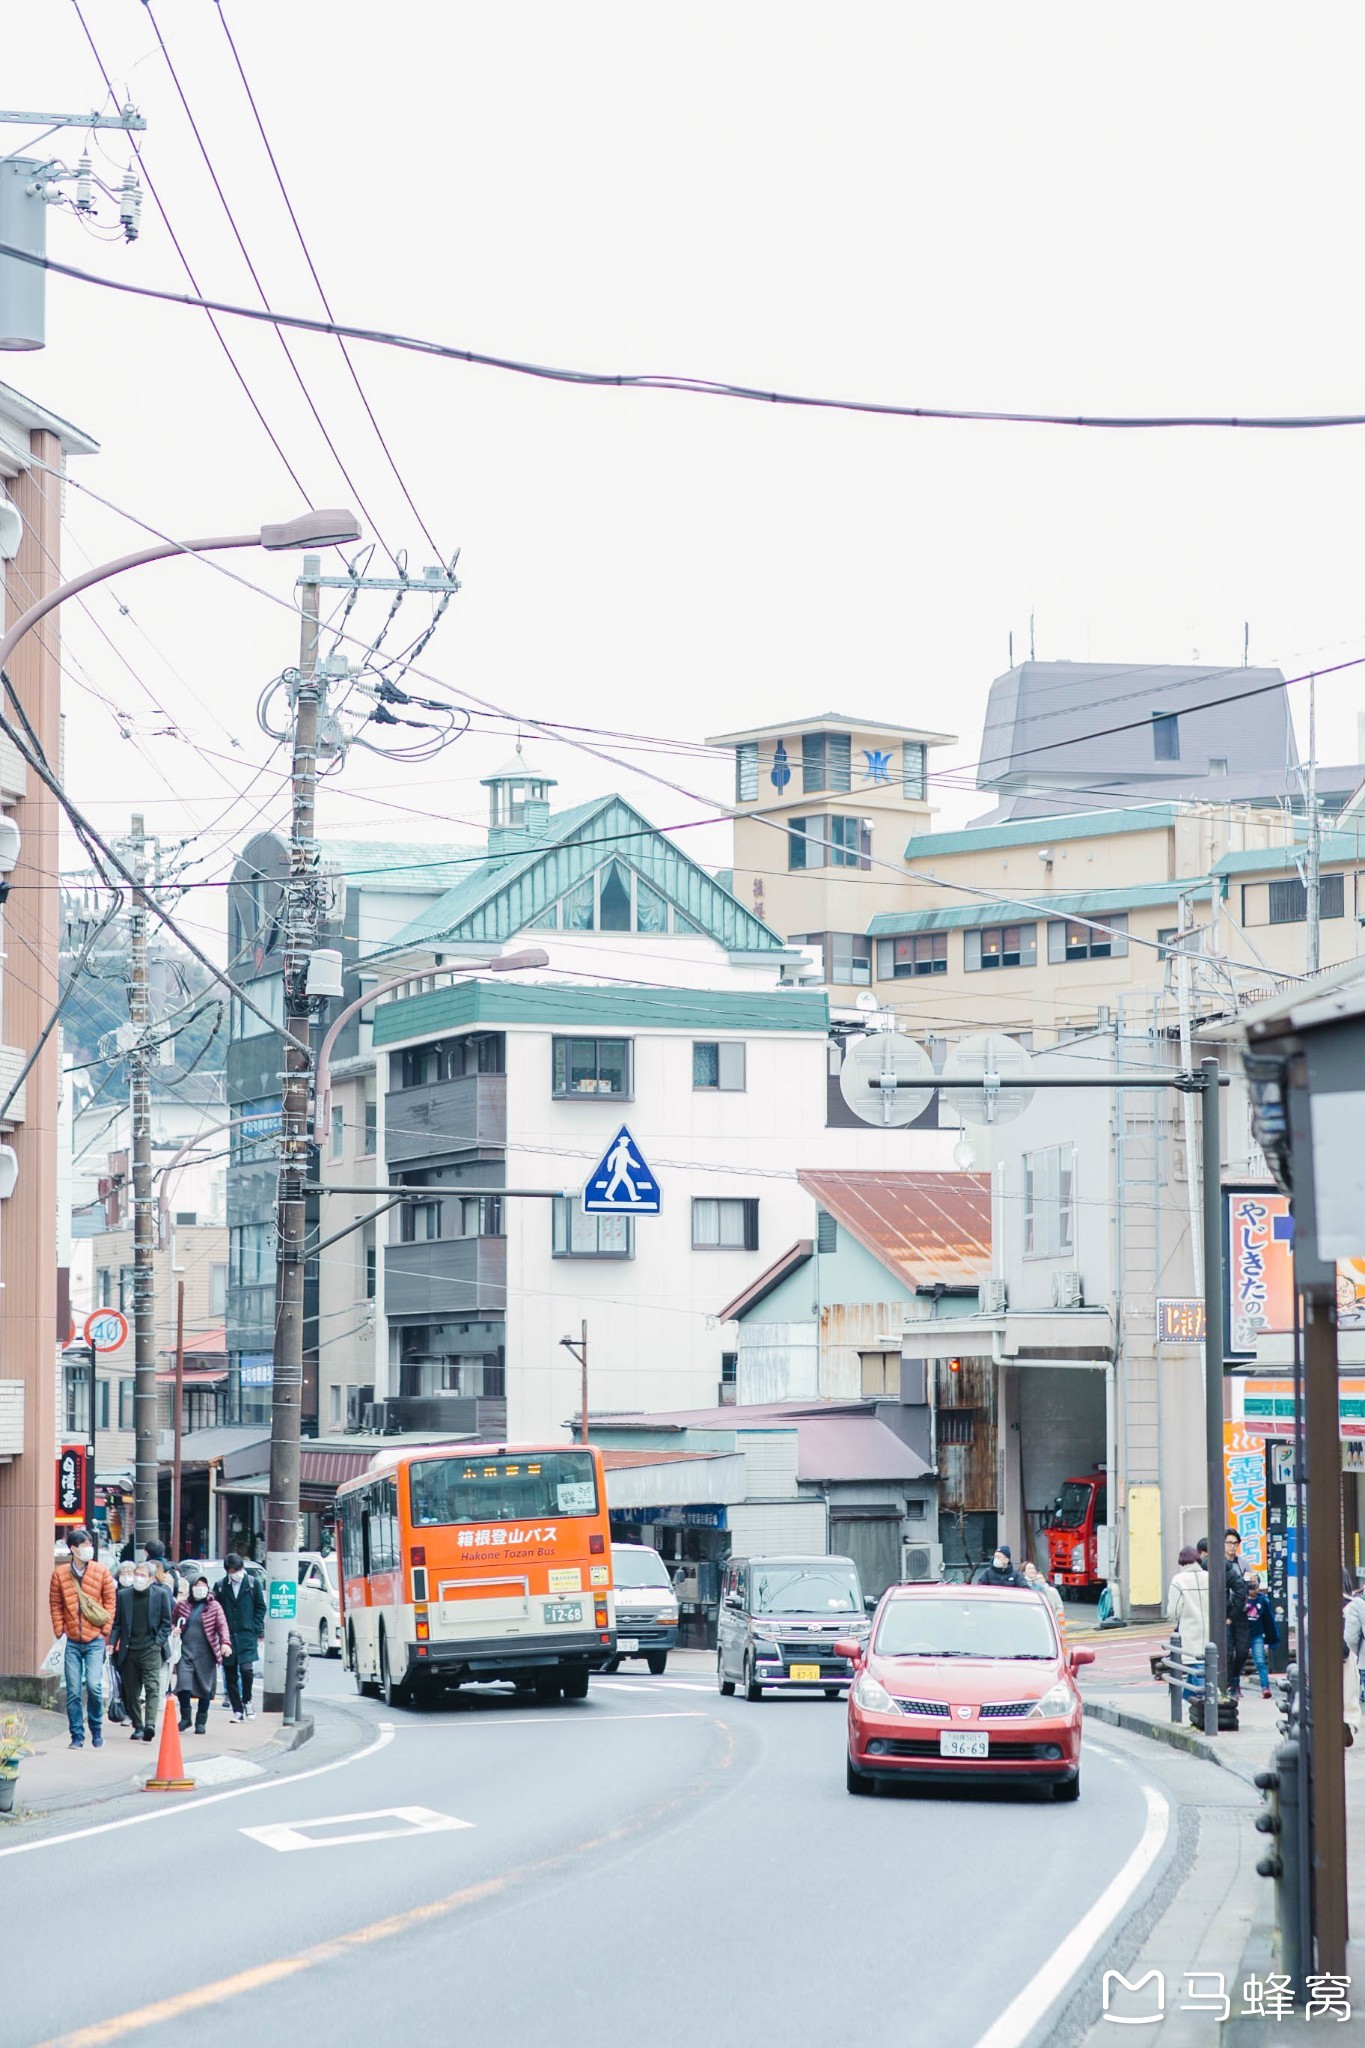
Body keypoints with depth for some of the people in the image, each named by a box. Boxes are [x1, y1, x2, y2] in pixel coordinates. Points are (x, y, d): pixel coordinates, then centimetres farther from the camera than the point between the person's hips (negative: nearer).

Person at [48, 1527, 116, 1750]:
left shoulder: (101, 1572, 1)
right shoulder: (60, 1574, 2)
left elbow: (110, 1602, 6)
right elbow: (55, 1605, 8)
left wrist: (106, 1630, 0)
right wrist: (59, 1631, 1)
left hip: (95, 1640, -1)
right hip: (72, 1641, 1)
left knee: (94, 1685, -13)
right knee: (73, 1691, 1)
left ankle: (97, 1729, 8)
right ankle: (77, 1736, 11)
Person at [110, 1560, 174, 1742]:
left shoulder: (161, 1594, 3)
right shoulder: (123, 1595, 9)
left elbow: (166, 1623, 5)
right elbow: (117, 1622, 11)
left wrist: (158, 1642, -6)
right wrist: (112, 1643, -1)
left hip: (151, 1650, -3)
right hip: (129, 1650, 3)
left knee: (152, 1687, -15)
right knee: (131, 1691, 7)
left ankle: (150, 1725, -25)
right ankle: (138, 1726, 17)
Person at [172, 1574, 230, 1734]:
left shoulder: (213, 1606, 3)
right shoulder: (181, 1605, 9)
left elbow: (222, 1626, -6)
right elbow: (171, 1621, 21)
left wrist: (225, 1642, -23)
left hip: (205, 1653, -1)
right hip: (185, 1651, 1)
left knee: (205, 1687, 3)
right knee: (183, 1683, -12)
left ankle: (201, 1721, 17)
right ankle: (185, 1717, 8)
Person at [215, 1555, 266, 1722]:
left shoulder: (253, 1583, 4)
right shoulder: (220, 1586, 6)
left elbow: (261, 1607, 7)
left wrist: (256, 1629, 0)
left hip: (247, 1635, -2)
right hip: (227, 1637, 2)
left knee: (246, 1669, -16)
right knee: (230, 1676, 4)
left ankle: (246, 1701, 8)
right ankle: (237, 1710, 13)